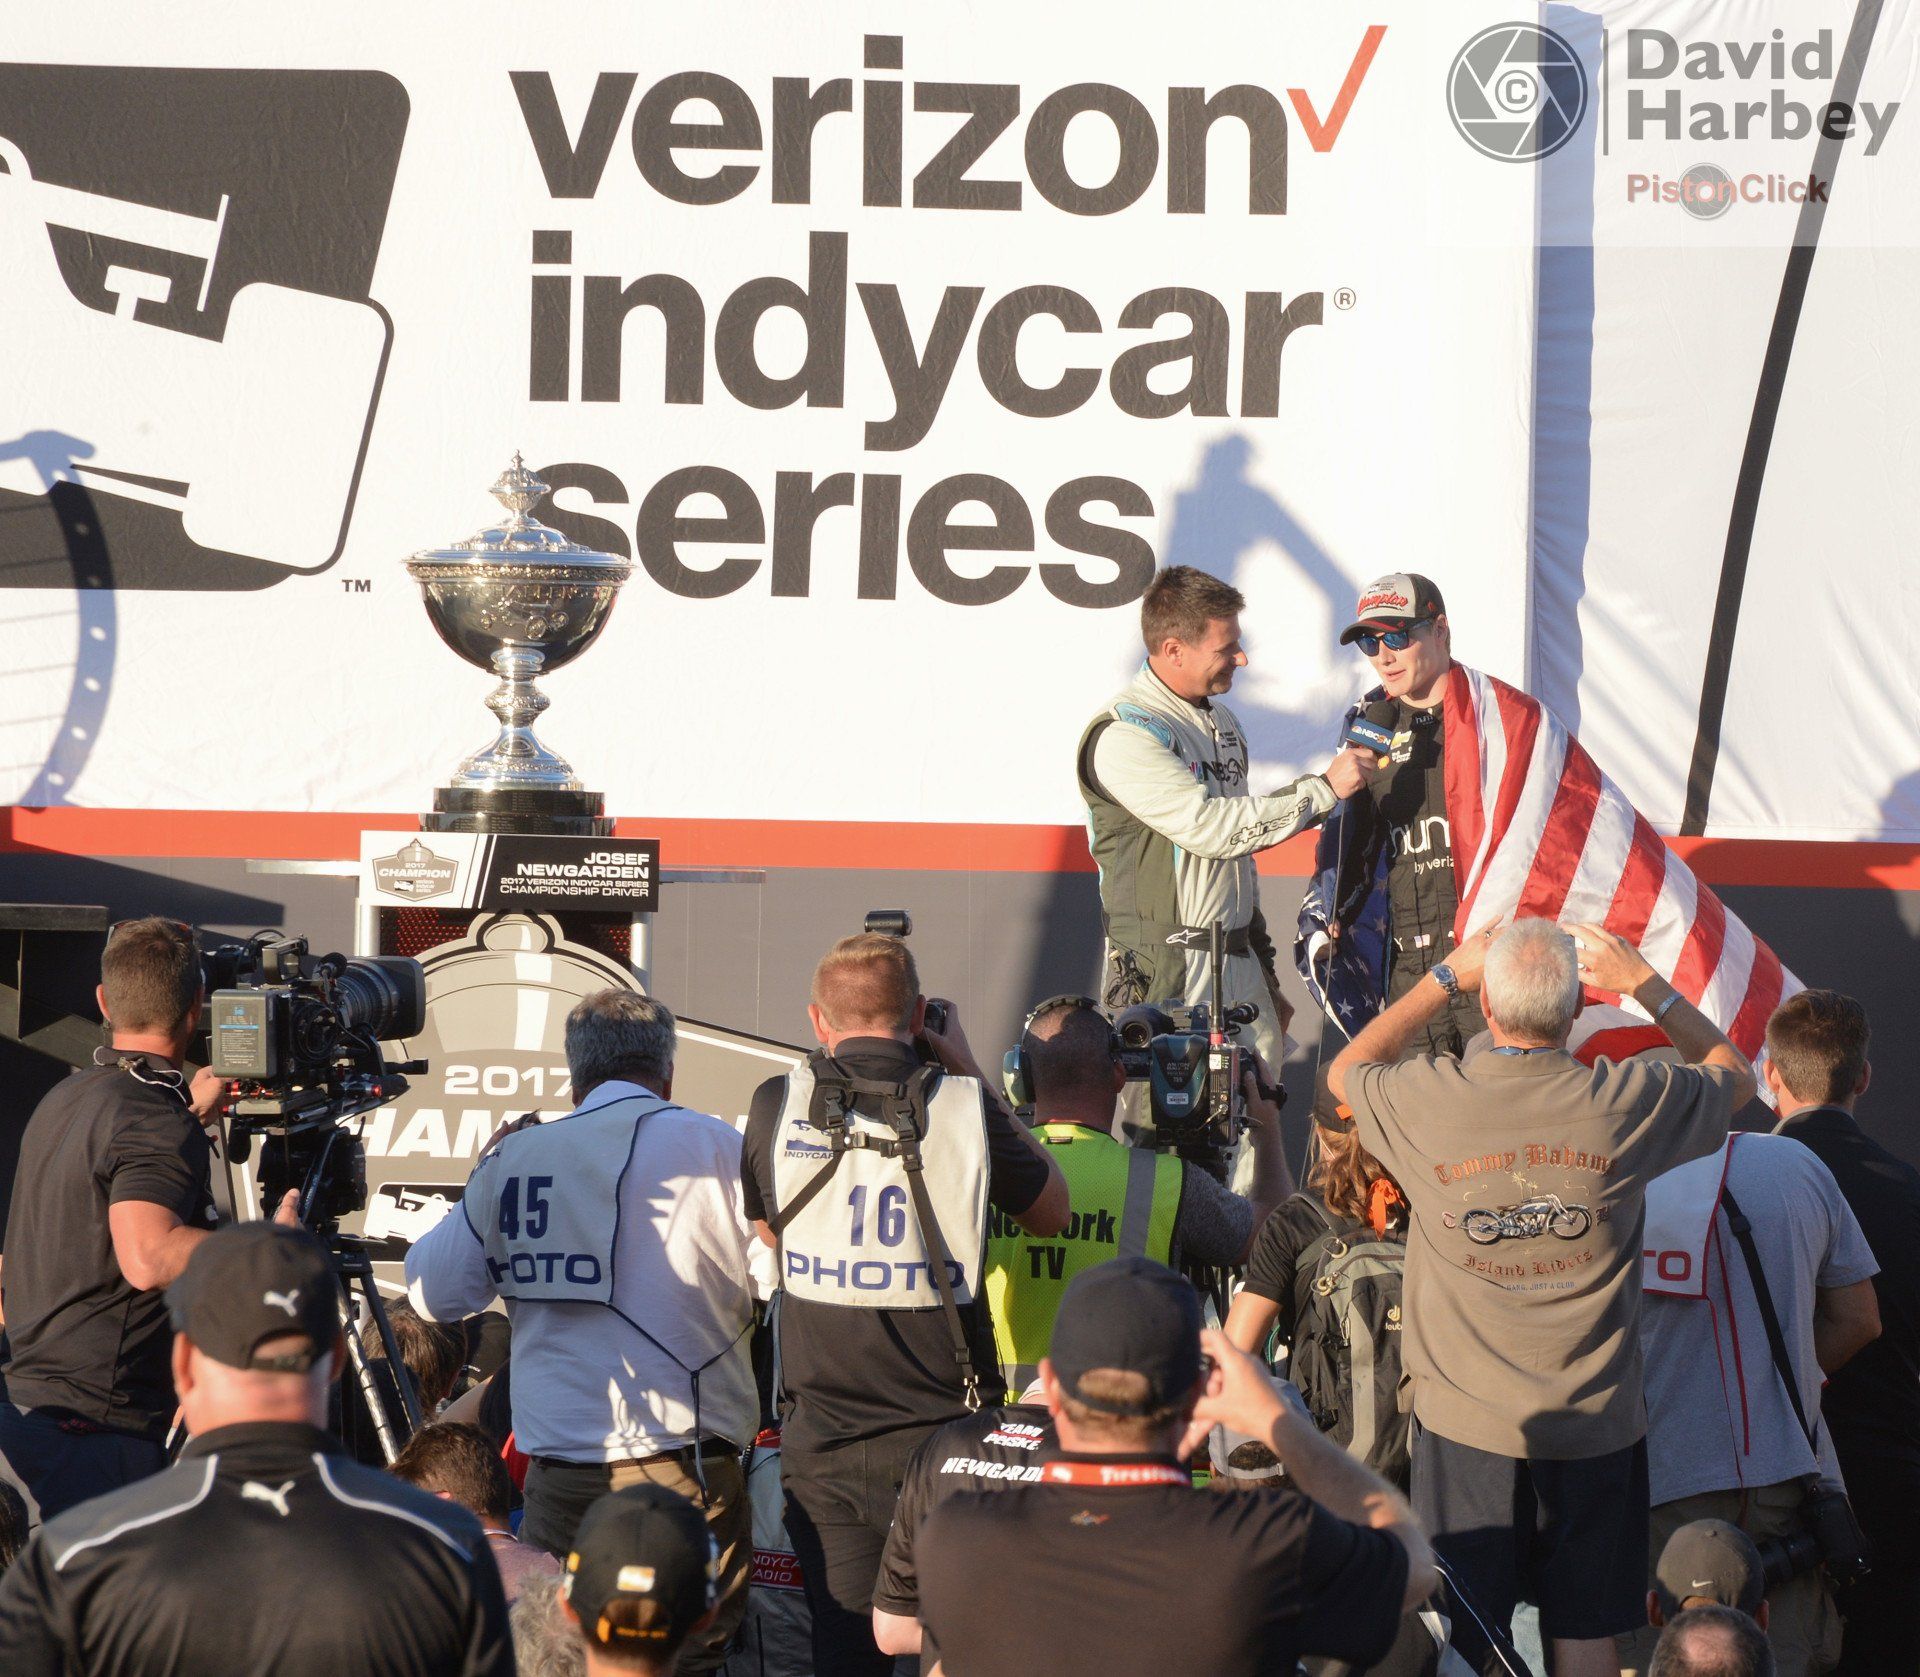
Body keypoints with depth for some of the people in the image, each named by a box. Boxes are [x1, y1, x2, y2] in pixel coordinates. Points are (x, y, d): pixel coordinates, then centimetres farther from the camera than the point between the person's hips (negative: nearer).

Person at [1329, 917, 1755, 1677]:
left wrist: (1444, 977, 14)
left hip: (1465, 1421, 0)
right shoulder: (1629, 1101, -12)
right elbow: (1735, 1072, 11)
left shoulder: (1429, 1100, -13)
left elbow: (1345, 1071, 13)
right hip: (1596, 1423, 0)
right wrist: (1644, 984, 15)